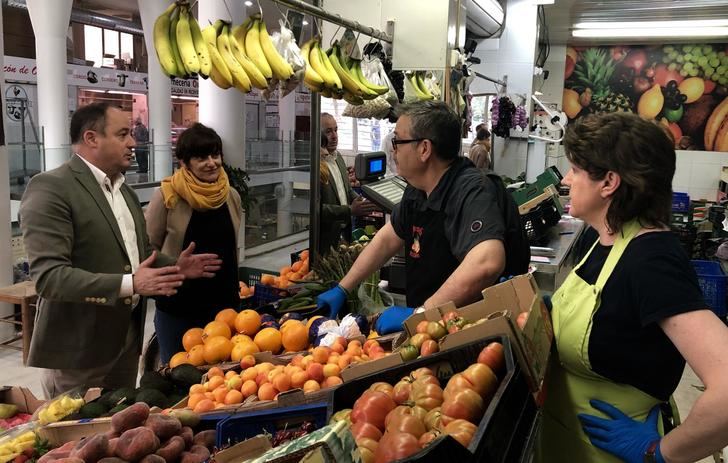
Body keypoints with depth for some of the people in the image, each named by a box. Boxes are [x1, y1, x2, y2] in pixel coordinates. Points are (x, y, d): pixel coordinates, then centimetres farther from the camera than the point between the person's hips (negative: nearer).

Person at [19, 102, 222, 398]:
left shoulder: (125, 190, 13)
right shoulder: (50, 188, -15)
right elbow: (47, 276, -23)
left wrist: (174, 267, 3)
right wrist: (129, 284, -30)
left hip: (127, 336, 8)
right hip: (78, 345, -8)